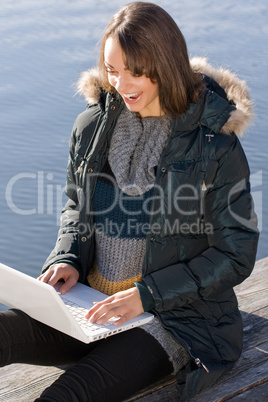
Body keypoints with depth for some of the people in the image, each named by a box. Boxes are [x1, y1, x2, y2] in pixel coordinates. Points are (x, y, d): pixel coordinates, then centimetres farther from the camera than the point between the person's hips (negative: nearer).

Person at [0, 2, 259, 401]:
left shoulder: (215, 144, -11)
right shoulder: (92, 124, 3)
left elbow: (236, 256, -8)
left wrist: (147, 294, -17)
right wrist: (67, 259, -3)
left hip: (176, 316, -4)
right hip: (90, 307, 5)